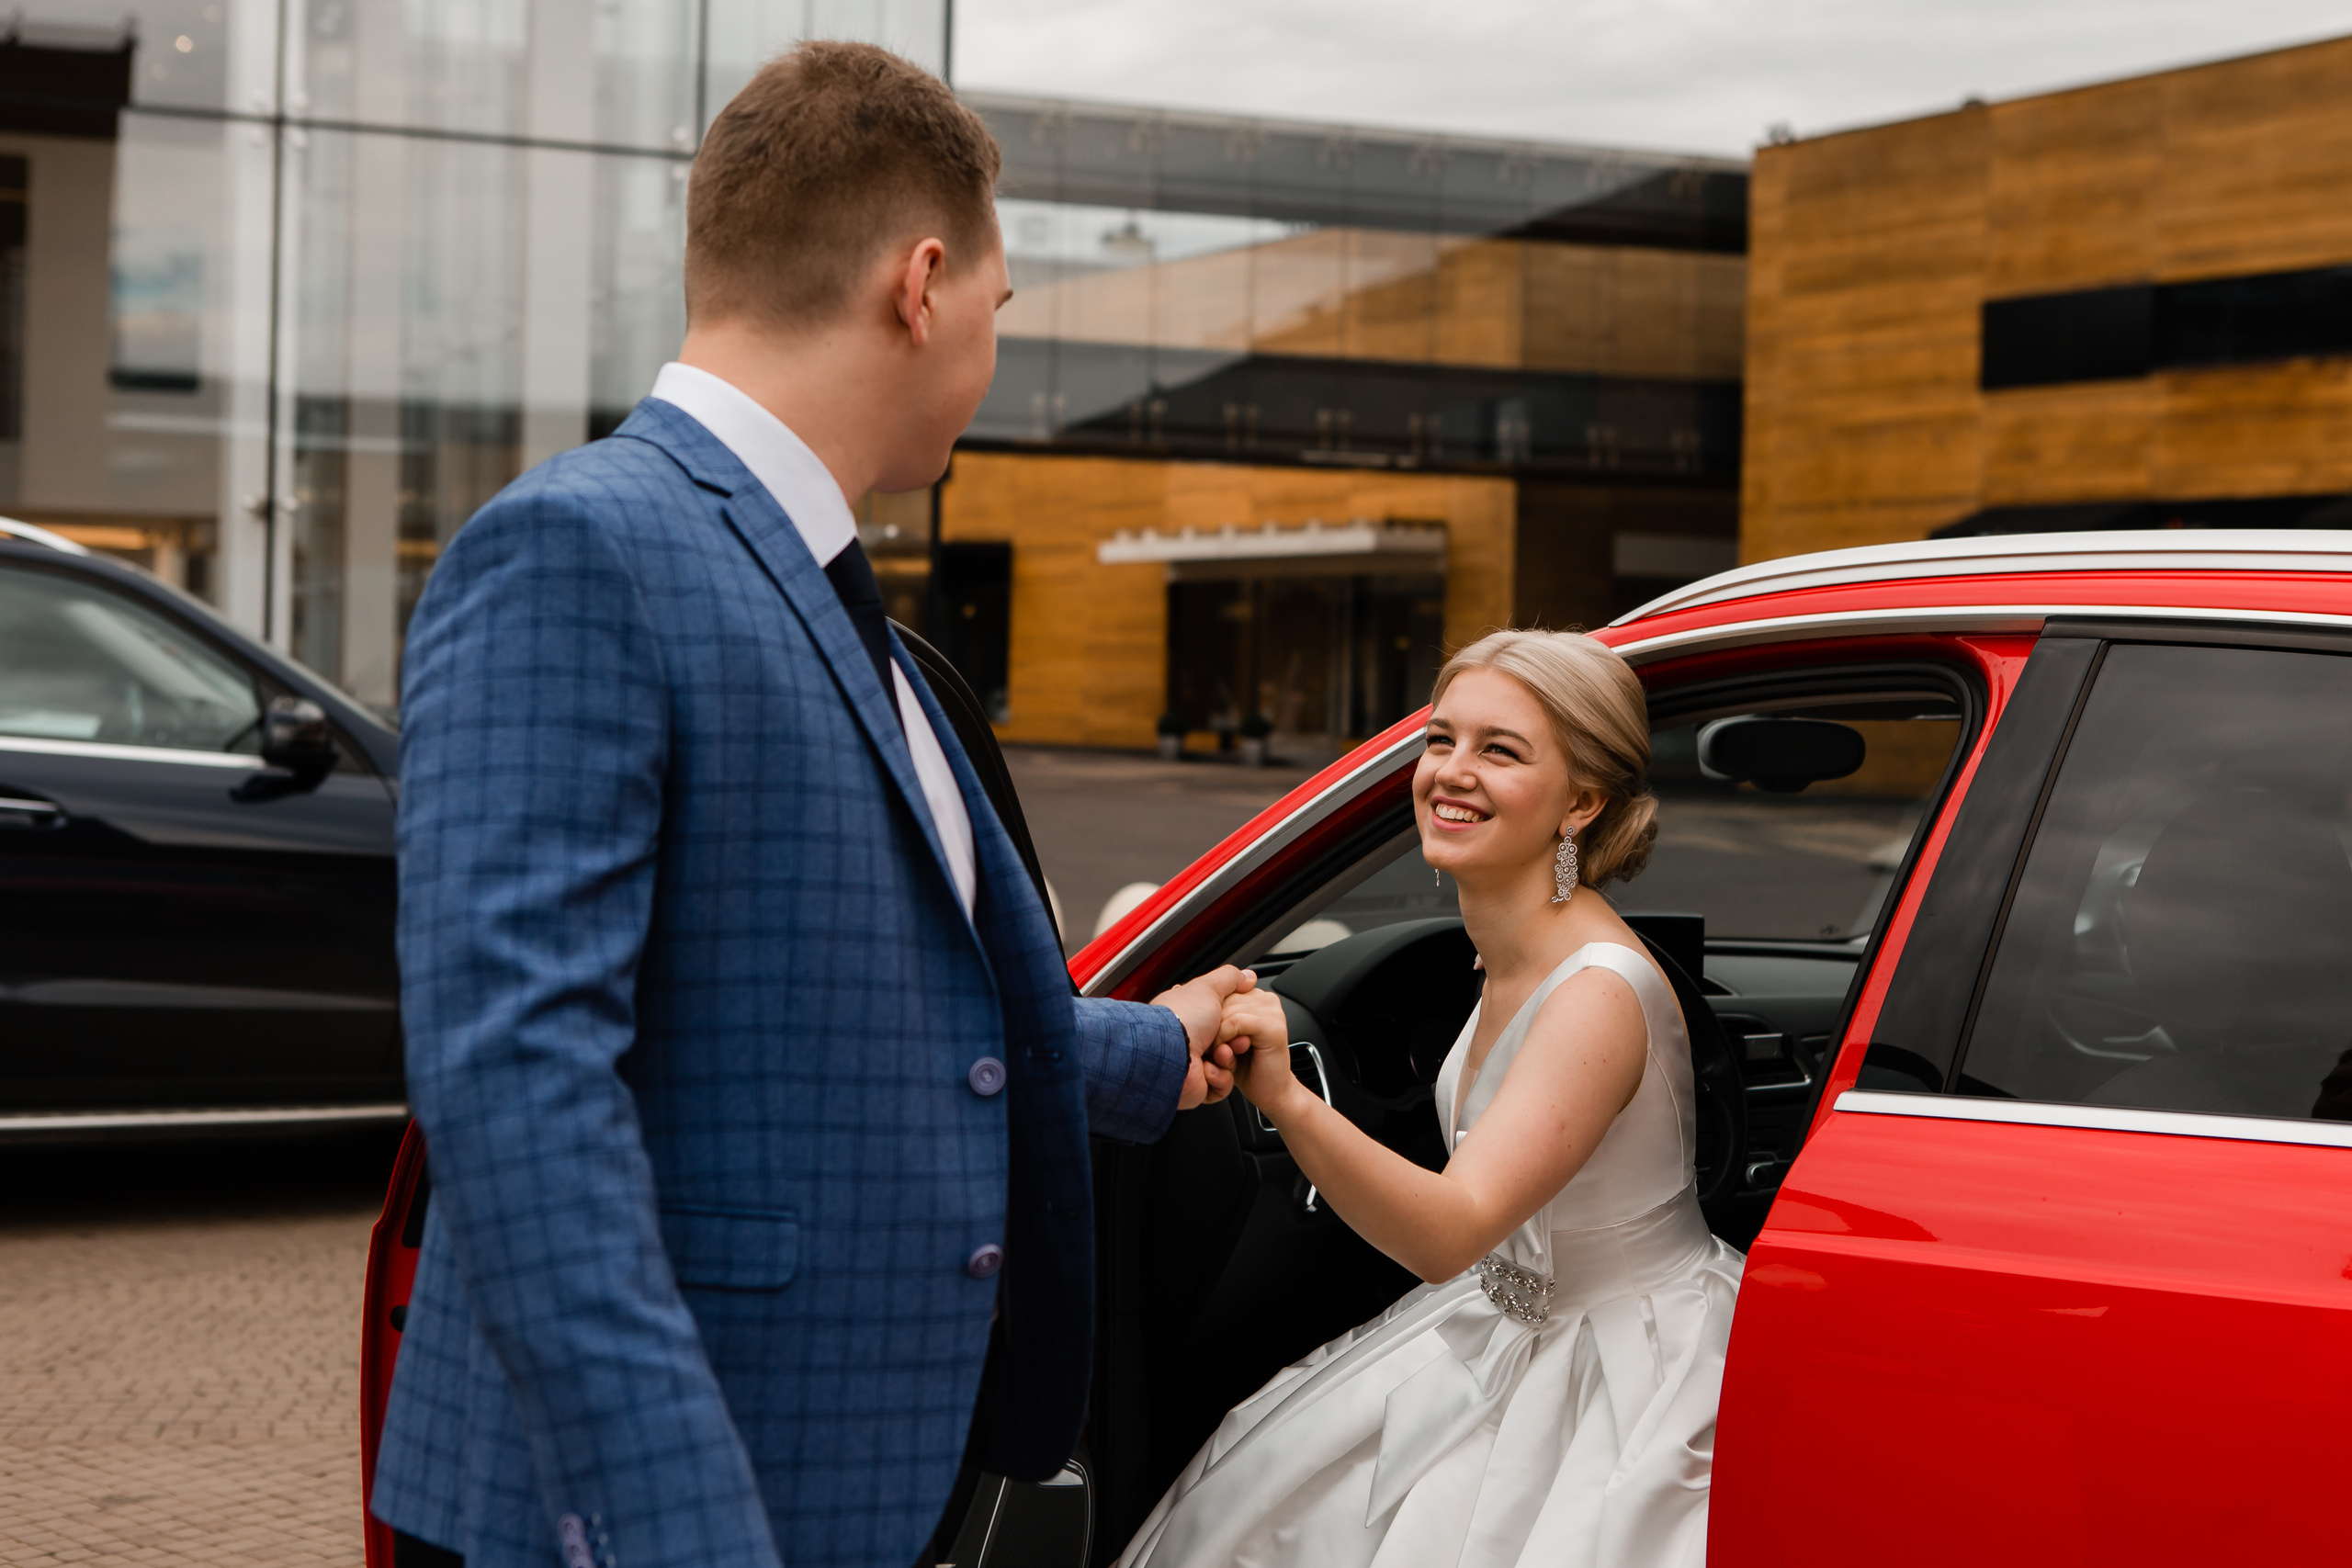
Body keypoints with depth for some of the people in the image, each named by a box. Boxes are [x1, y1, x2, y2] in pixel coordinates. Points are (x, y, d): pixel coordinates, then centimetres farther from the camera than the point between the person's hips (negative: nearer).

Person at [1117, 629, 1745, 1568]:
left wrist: (1290, 1104, -50)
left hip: (1634, 1373, -9)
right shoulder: (1513, 957, -2)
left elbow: (1450, 1233, -37)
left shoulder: (1600, 995, -29)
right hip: (1515, 1326, 9)